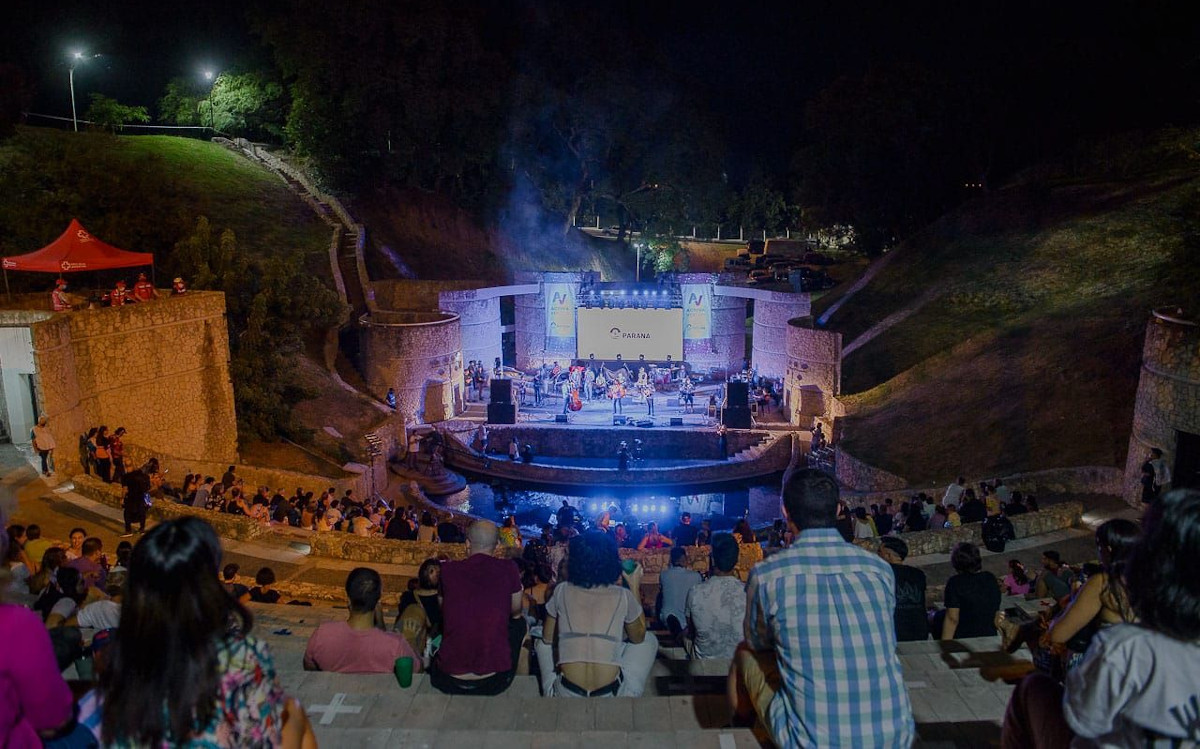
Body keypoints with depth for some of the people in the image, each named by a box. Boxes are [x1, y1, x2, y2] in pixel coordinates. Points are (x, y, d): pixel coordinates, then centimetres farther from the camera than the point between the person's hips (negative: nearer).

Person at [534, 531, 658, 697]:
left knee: (541, 642, 29)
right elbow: (639, 638, 15)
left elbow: (547, 639, 13)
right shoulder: (623, 595, -4)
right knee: (649, 641, 24)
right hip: (611, 695, -1)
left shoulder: (562, 591, -1)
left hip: (566, 695, 1)